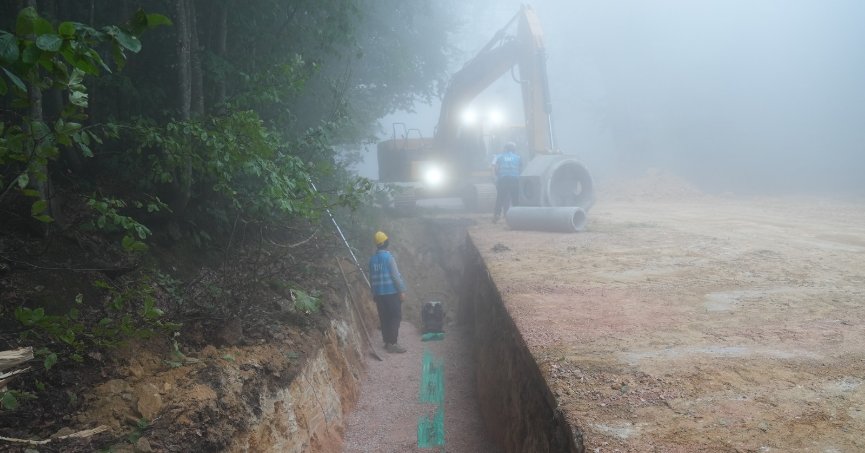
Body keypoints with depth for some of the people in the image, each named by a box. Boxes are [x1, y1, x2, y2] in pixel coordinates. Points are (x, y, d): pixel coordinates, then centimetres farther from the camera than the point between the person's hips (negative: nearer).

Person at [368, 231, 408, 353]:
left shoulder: (372, 259, 6)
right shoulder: (388, 257, -12)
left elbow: (371, 278, 12)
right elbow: (396, 276, -14)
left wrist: (374, 293, 19)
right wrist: (402, 290, -9)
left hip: (379, 294, 6)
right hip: (391, 292, -6)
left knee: (384, 318, 12)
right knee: (395, 317, -1)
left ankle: (387, 342, 17)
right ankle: (392, 343, -6)